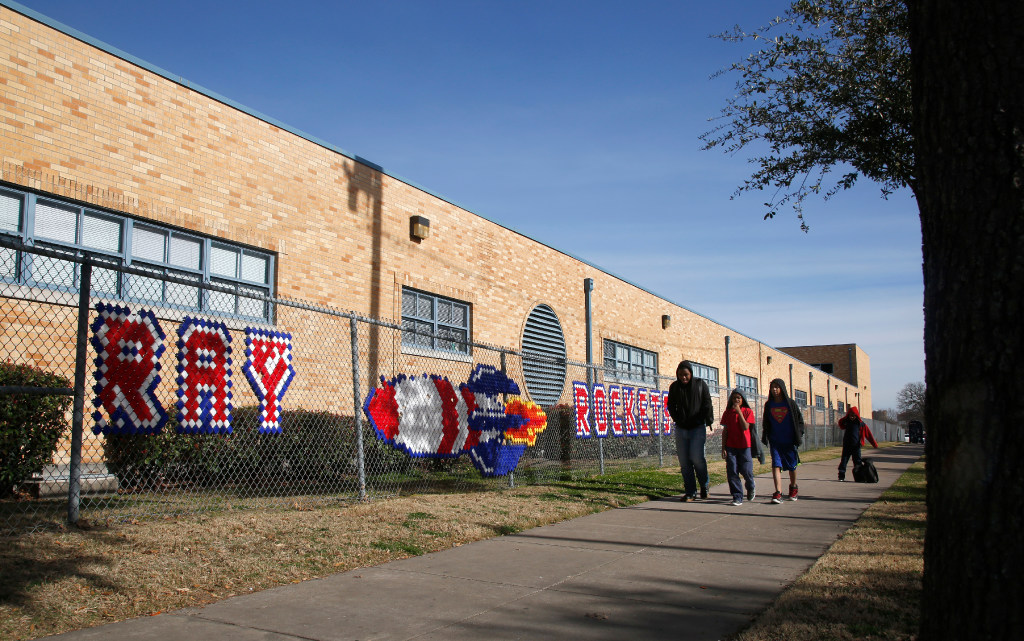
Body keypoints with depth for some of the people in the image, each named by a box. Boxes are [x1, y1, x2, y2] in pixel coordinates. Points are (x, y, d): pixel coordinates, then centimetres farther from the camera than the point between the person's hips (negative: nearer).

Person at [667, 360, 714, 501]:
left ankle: (704, 485, 9)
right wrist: (678, 420, 2)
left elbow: (707, 405, 2)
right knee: (684, 461, 1)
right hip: (681, 429, 3)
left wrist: (708, 420, -5)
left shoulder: (700, 384, 1)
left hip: (698, 428, -3)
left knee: (697, 457, -14)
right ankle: (690, 492, 8)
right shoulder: (674, 387, 7)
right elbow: (671, 406, 13)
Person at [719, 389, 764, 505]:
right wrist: (723, 448, 3)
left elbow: (745, 427, -13)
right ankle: (737, 497, 2)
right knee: (732, 472, -4)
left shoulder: (748, 411, 1)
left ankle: (751, 488, 29)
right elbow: (725, 431, 7)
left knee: (746, 471, -3)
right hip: (731, 446, 2)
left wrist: (739, 412, -17)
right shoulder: (728, 412, 8)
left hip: (744, 445, -2)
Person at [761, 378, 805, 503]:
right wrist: (765, 437, 3)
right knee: (776, 465, -12)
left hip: (789, 441, -1)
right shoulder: (768, 405, 6)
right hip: (775, 441, 1)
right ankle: (778, 493, -18)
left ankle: (793, 487, 36)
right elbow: (765, 423, 12)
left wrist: (799, 435, -7)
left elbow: (800, 420, 2)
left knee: (792, 466, 10)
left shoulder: (791, 403, -2)